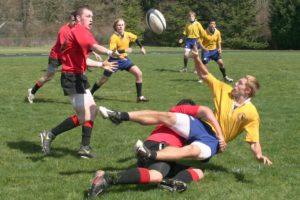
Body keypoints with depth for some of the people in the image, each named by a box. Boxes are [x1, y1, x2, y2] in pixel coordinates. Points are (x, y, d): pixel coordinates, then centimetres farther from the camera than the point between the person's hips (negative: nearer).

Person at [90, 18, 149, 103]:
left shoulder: (128, 35, -7)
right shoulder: (114, 37, -23)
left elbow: (136, 38, 17)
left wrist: (141, 47, 11)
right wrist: (125, 50, -37)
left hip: (124, 59, 4)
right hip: (114, 60, -4)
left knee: (139, 73, -12)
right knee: (104, 79, 4)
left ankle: (139, 97, -4)